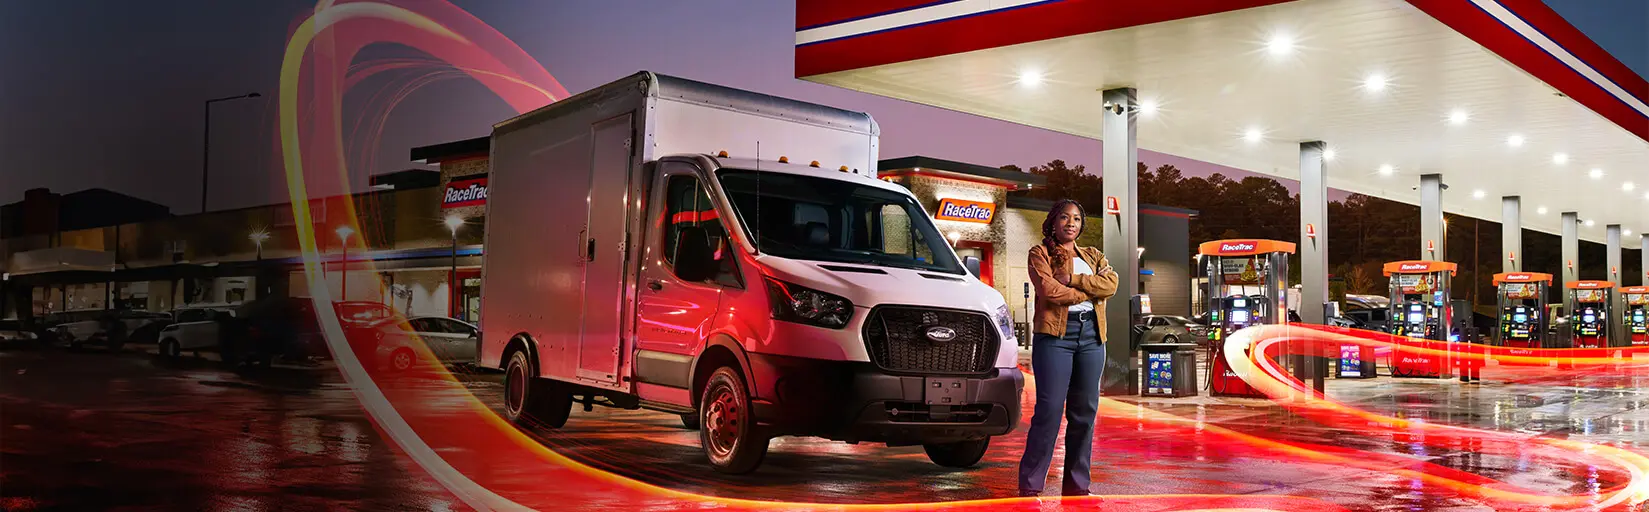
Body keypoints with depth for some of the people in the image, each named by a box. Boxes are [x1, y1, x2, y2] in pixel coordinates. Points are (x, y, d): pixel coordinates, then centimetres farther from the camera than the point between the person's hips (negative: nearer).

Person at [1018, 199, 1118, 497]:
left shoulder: (1093, 256, 21)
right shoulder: (1040, 254, 7)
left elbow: (1111, 283, 0)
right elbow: (1048, 290, -11)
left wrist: (1072, 279, -8)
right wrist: (1088, 292, -3)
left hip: (1091, 335, 5)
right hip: (1055, 333, -5)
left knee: (1085, 411, 4)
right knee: (1049, 409, -11)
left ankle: (1077, 485, 11)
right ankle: (1030, 484, -6)